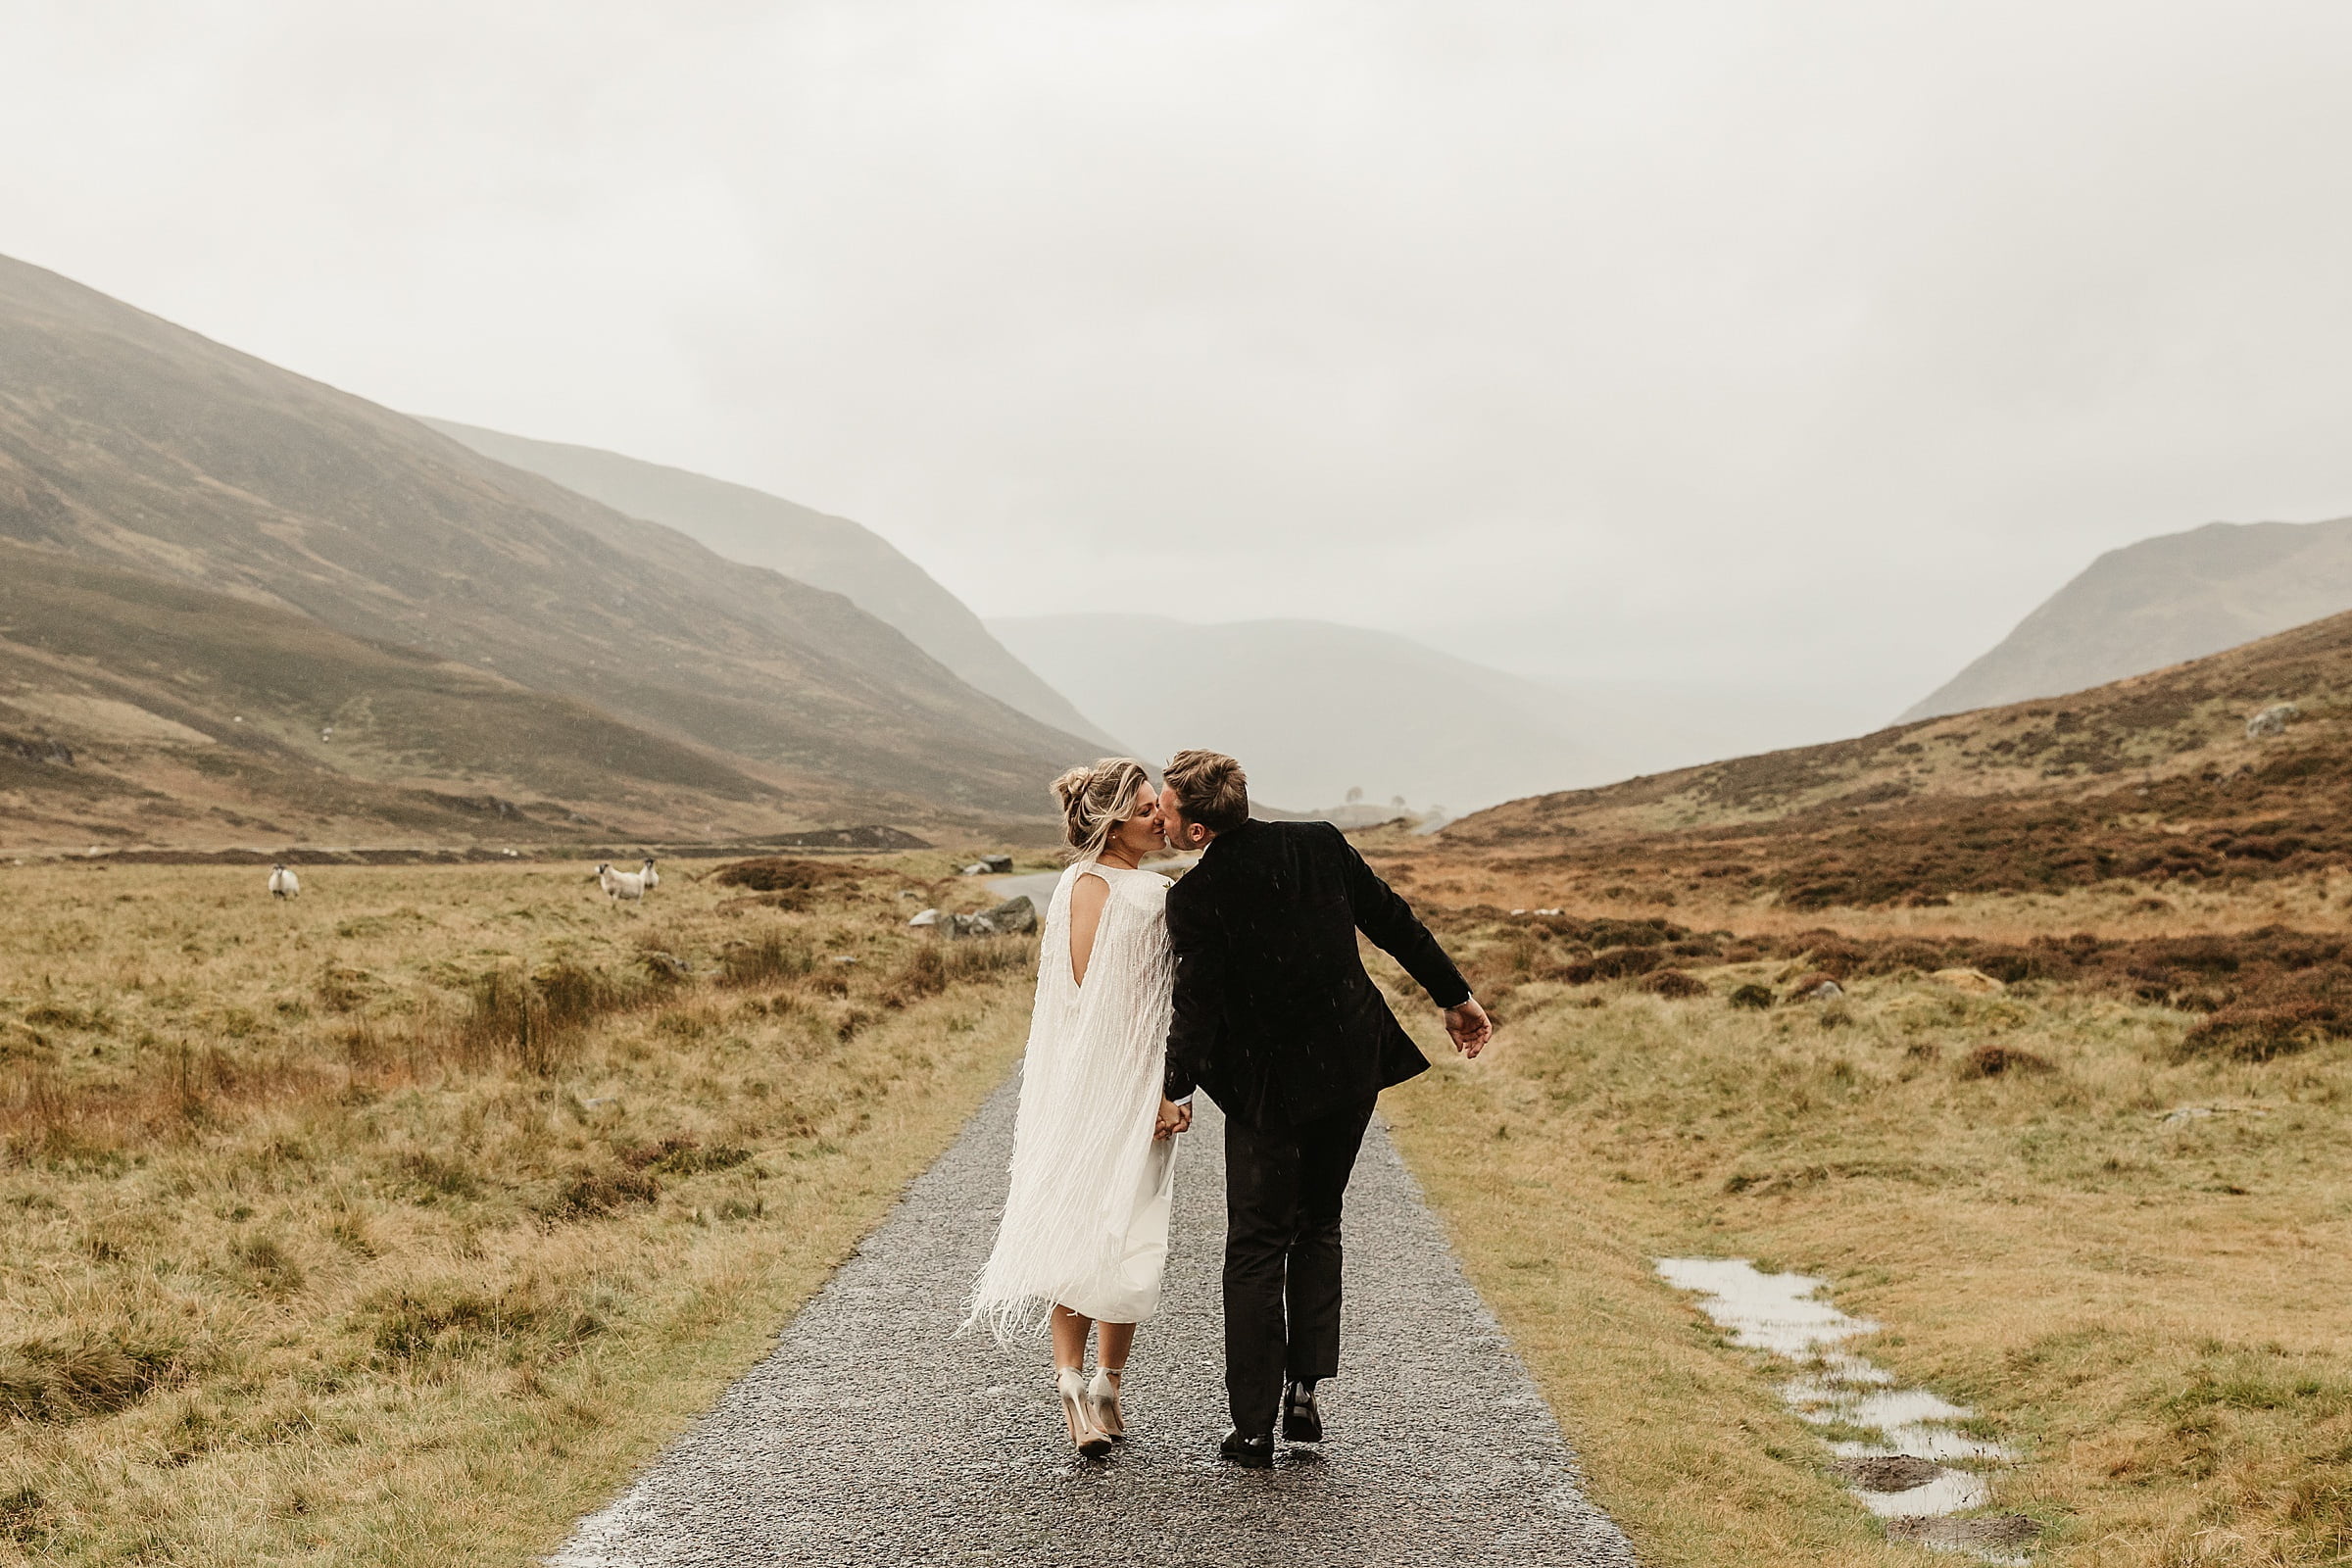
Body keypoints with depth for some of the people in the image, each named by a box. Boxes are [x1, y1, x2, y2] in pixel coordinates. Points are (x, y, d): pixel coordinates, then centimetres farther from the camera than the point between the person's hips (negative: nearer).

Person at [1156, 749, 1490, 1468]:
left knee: (1256, 1248, 8)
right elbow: (1395, 923, 3)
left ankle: (1253, 1427, 9)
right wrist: (1456, 996, 13)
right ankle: (1304, 1389, 14)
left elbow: (1198, 1003, -16)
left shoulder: (1195, 896, -16)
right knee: (1317, 1225, 20)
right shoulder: (1321, 843, -2)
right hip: (1353, 1066, 5)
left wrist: (1174, 1091, -5)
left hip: (1271, 1085, -4)